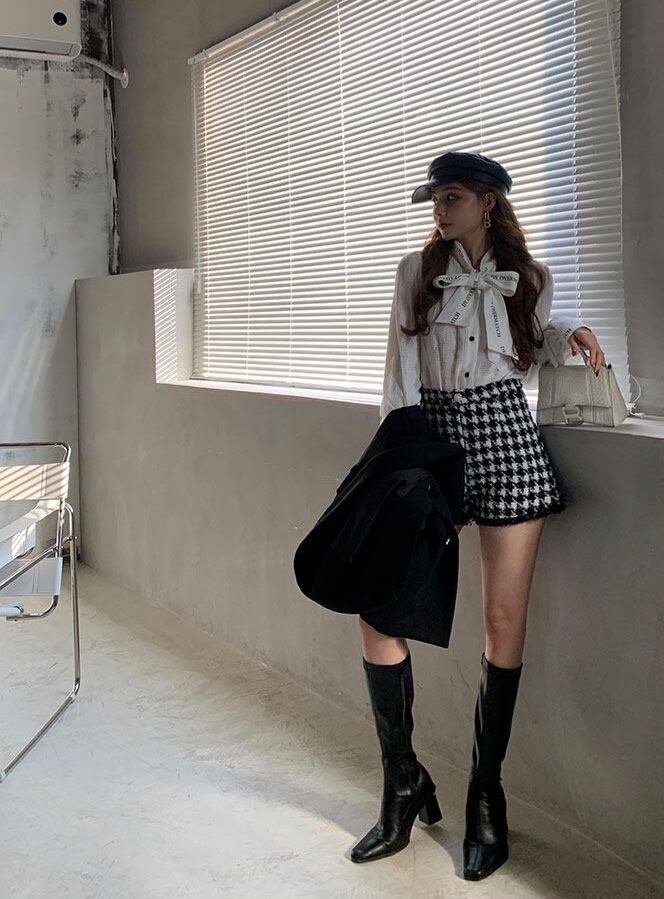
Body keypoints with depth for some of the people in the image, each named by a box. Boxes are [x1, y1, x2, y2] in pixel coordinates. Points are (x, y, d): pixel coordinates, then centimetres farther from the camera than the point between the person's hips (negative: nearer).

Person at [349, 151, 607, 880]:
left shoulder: (529, 278, 10)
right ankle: (405, 786, 8)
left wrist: (566, 336, 1)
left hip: (507, 438, 0)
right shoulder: (417, 271, 8)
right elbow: (401, 368, 2)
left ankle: (486, 796, 14)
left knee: (504, 619, -1)